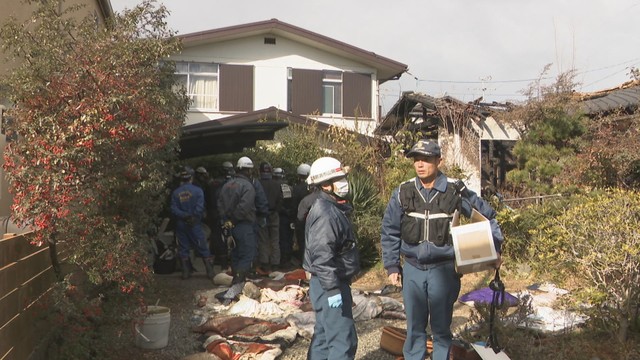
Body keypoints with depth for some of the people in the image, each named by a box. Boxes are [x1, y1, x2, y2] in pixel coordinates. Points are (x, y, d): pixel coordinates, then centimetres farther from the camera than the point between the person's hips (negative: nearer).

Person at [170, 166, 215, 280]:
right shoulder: (197, 190, -7)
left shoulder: (175, 192, 2)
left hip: (180, 224, 2)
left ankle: (186, 272, 11)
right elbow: (200, 207, -15)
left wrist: (183, 216, -10)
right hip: (195, 224, -2)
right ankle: (210, 271, 4)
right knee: (202, 248, 4)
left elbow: (173, 209, -7)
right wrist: (192, 217, -6)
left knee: (183, 249, 10)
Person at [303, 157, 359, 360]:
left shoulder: (333, 208, 13)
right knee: (343, 341, -7)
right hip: (329, 285, -11)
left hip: (330, 283, 11)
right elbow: (321, 256, -27)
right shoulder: (326, 214, -21)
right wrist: (332, 289, -27)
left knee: (324, 336, 18)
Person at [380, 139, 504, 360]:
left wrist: (494, 249, 3)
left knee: (441, 327, 11)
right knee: (414, 327, 11)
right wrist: (392, 267, 2)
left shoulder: (456, 192, -7)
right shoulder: (402, 193, -3)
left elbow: (488, 216, 7)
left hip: (444, 269, -1)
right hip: (412, 269, 1)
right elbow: (389, 233, 4)